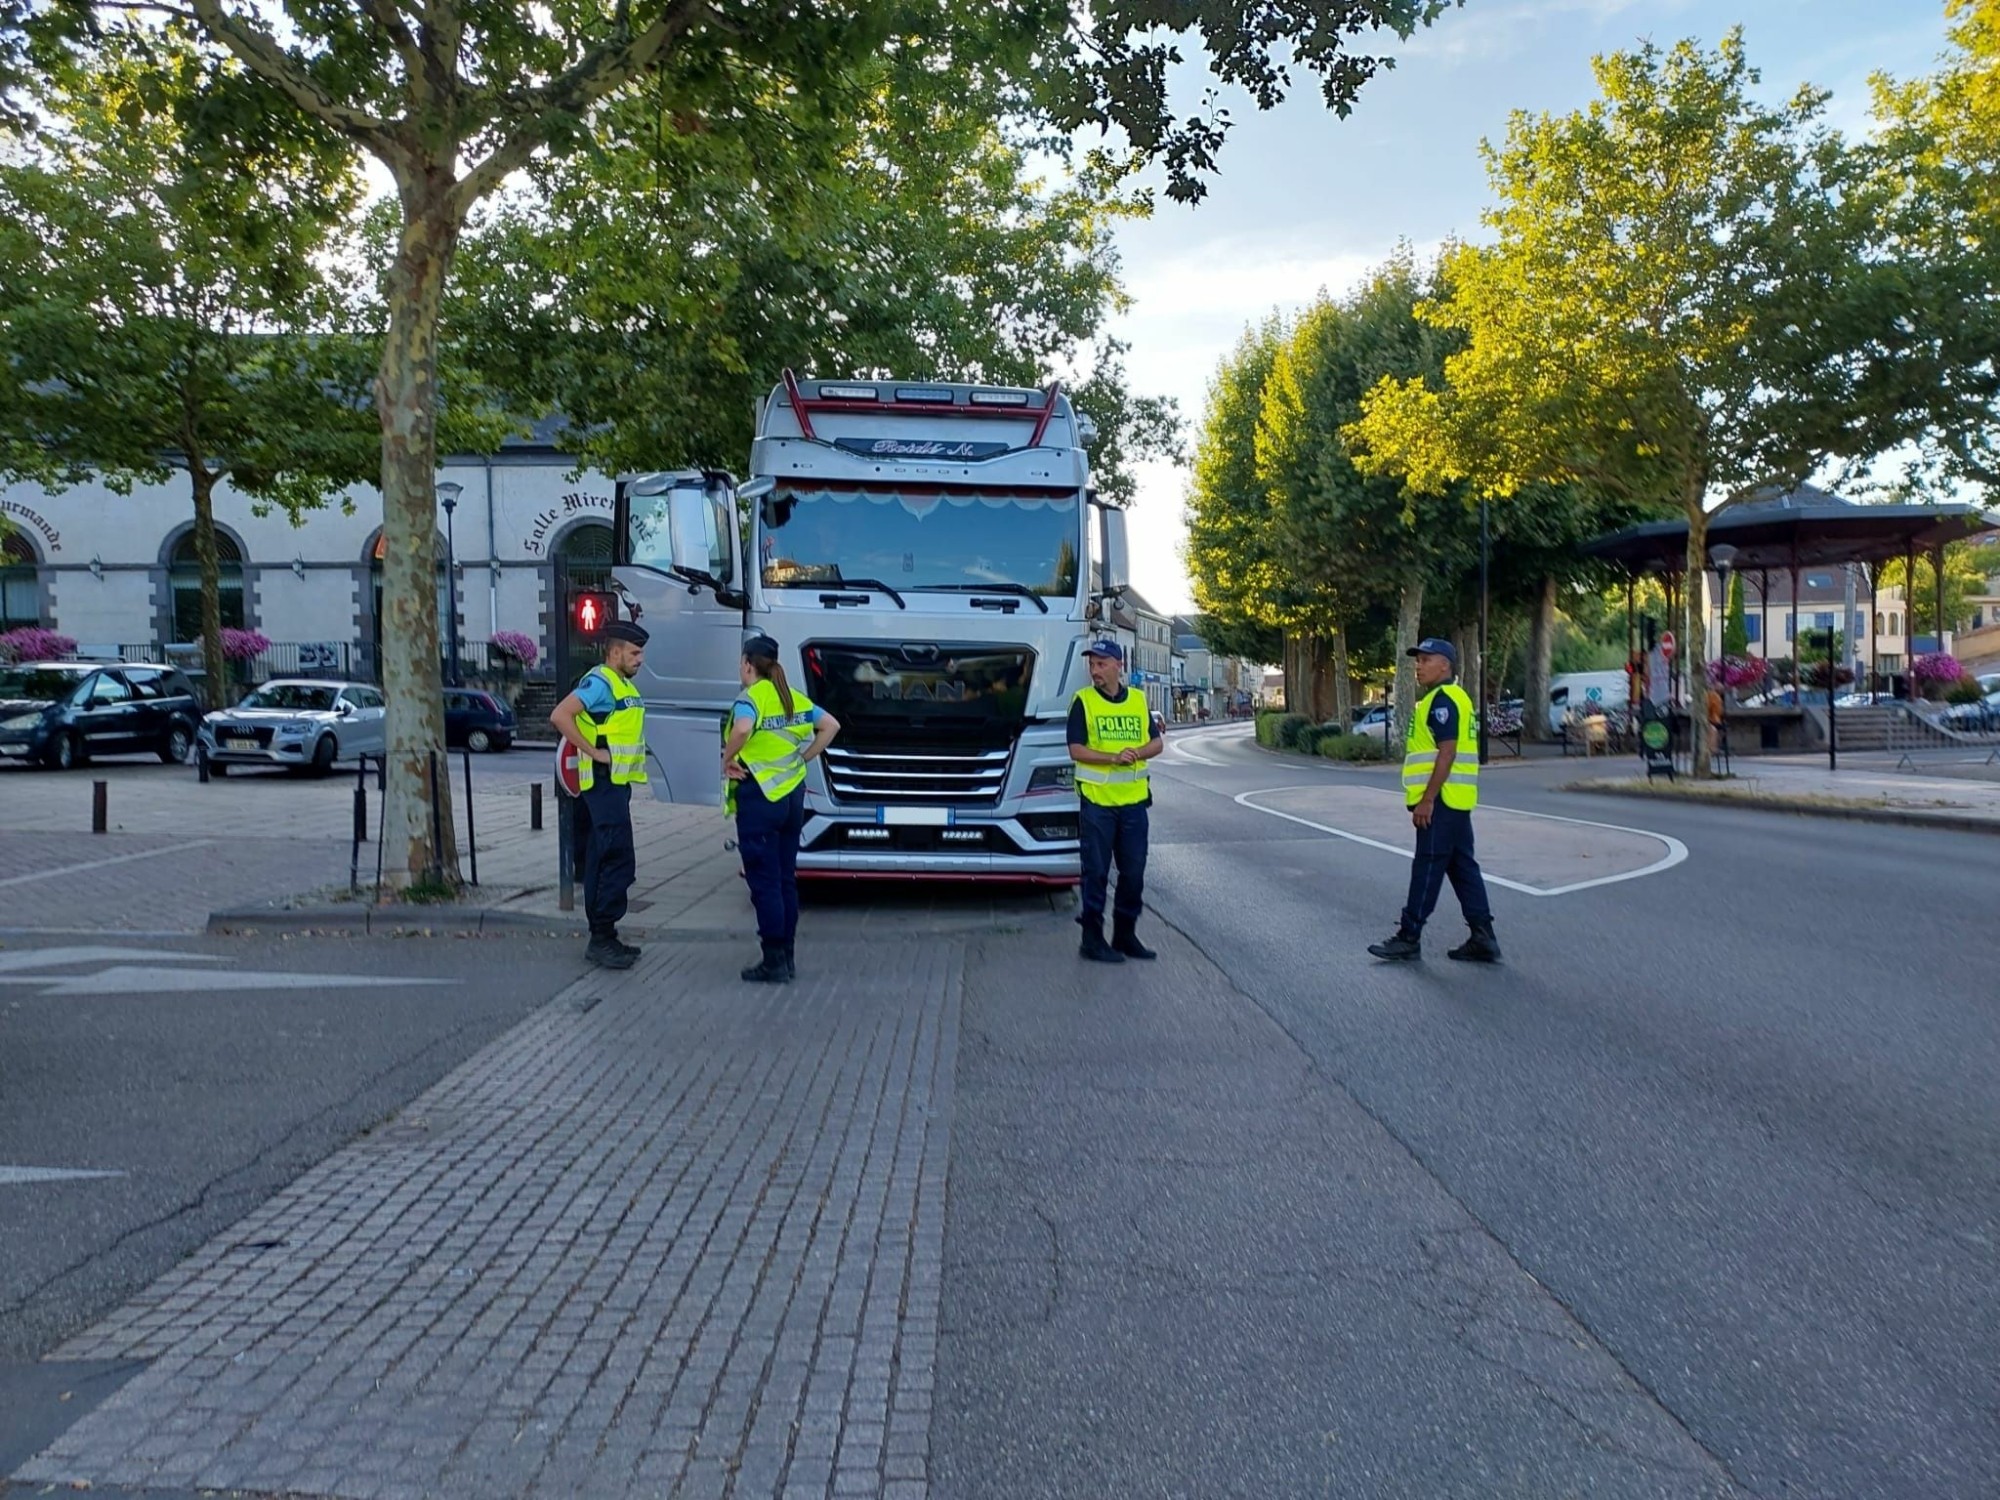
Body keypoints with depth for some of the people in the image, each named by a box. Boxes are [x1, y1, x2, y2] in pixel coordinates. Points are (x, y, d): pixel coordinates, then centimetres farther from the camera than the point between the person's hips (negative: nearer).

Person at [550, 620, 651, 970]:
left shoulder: (624, 685, 17)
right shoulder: (599, 681, -13)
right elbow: (560, 715, -24)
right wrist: (592, 751, -21)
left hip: (618, 783, 10)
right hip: (603, 782, -10)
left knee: (604, 861, 12)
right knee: (618, 861, -11)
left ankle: (602, 936, 17)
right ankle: (602, 938, -8)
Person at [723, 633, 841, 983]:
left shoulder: (750, 698, -11)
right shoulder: (794, 697, 11)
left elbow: (742, 730, -32)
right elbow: (831, 725, 13)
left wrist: (727, 761, -16)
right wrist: (803, 758, 11)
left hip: (758, 797, -7)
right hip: (792, 795, 7)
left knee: (765, 882, -2)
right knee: (786, 879, 13)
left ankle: (774, 962, 1)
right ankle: (788, 957, 18)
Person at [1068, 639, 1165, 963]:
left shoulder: (1138, 700, 9)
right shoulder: (1083, 701, -3)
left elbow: (1157, 742, 9)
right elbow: (1076, 750, -9)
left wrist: (1137, 753, -11)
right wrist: (1113, 757, -21)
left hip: (1134, 799, 4)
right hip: (1096, 800, -4)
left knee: (1134, 872, 9)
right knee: (1096, 872, 0)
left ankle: (1125, 934, 23)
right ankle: (1092, 939, 9)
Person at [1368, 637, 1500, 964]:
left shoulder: (1442, 699, -13)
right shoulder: (1453, 697, 19)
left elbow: (1447, 752, -21)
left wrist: (1427, 799, -22)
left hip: (1441, 800, -10)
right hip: (1455, 800, 10)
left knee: (1428, 868, -5)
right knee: (1462, 866, 10)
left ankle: (1409, 937, 0)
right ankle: (1483, 938, 11)